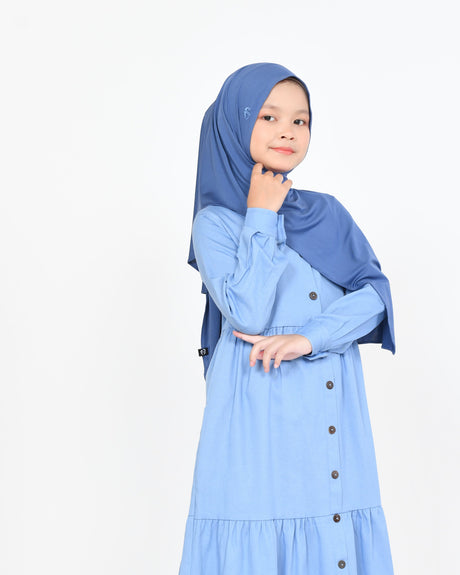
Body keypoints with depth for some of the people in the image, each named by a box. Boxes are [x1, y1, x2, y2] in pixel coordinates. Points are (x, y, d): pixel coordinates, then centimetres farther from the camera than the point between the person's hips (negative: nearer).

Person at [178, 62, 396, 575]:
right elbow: (248, 313, -15)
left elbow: (375, 294, 2)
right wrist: (261, 216, -8)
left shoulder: (328, 213, 13)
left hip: (336, 415, 4)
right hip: (260, 414, -4)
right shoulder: (215, 220, -1)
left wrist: (309, 338, -12)